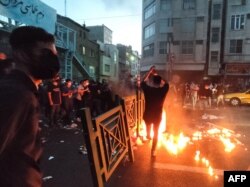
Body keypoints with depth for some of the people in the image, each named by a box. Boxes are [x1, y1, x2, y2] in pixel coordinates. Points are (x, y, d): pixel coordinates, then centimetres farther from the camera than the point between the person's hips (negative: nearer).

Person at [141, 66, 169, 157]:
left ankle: (148, 136, 63)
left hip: (147, 115, 1)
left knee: (148, 126, 32)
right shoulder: (163, 90, -16)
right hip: (157, 116, -1)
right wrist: (157, 75, 8)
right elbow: (165, 83, 7)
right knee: (156, 132, 17)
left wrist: (150, 72, 6)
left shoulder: (148, 89, -18)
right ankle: (153, 150, 24)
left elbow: (143, 82, 2)